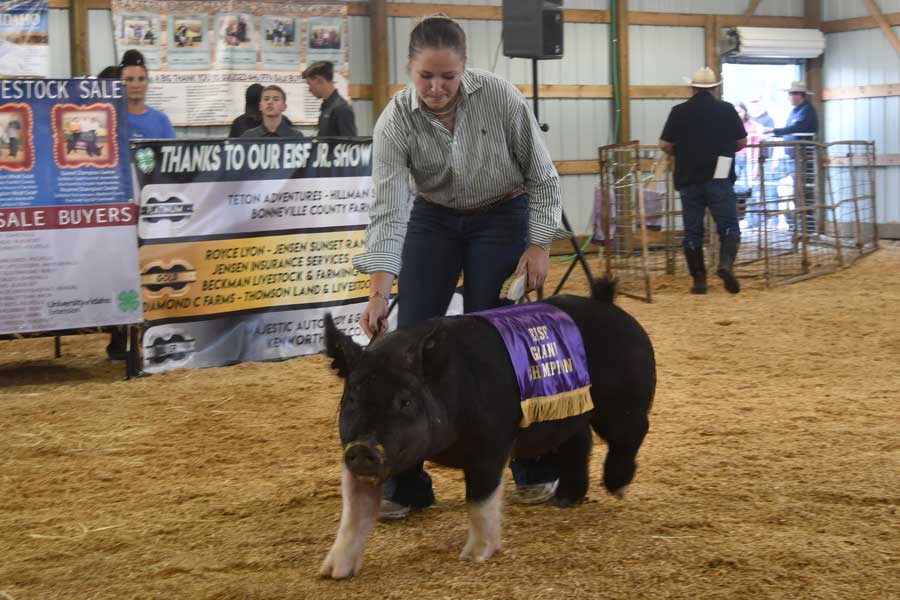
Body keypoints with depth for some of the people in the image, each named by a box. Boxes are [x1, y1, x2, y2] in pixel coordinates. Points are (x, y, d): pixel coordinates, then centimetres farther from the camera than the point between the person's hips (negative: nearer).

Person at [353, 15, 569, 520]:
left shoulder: (500, 96, -23)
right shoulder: (396, 121, -22)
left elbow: (542, 175, -11)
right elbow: (387, 211, -26)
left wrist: (540, 243, -15)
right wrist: (380, 292, -34)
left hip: (503, 219, -2)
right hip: (433, 220, 2)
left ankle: (537, 468, 11)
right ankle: (403, 484, 2)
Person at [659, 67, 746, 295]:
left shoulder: (679, 111, 0)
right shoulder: (726, 109, 1)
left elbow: (665, 145, -1)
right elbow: (742, 142, 7)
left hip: (688, 180, 1)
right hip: (719, 179, -1)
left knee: (692, 232, 8)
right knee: (728, 226, 3)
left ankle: (699, 280, 7)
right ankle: (726, 263, -21)